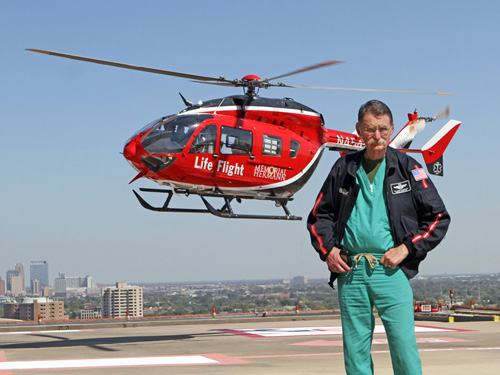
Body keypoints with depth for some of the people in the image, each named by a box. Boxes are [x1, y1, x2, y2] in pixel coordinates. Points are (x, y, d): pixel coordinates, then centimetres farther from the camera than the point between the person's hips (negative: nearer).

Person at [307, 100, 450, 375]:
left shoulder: (407, 168, 5)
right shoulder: (344, 169, 11)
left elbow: (439, 217, 5)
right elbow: (318, 215, 20)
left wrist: (406, 248, -5)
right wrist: (328, 248, 3)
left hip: (391, 270, -2)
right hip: (349, 270, 3)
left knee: (404, 347, -6)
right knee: (355, 350, 6)